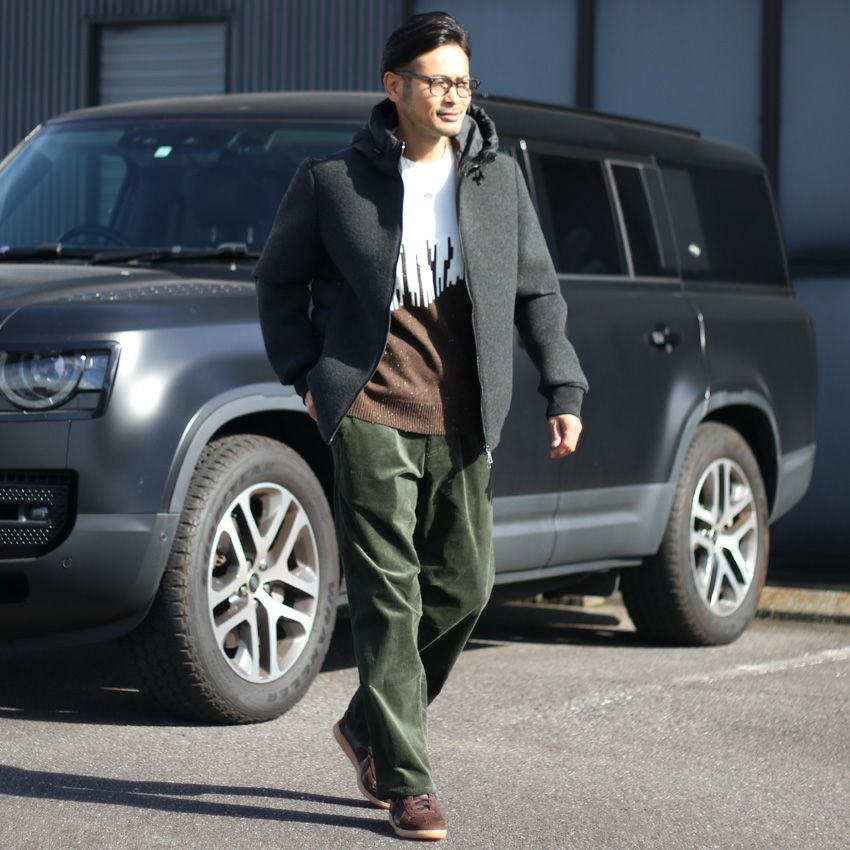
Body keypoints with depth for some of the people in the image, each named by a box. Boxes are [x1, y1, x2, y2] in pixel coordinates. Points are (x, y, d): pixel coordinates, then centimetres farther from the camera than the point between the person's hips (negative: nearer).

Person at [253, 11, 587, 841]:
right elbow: (278, 279, 10)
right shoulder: (333, 180, -1)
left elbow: (537, 291, 15)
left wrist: (564, 390, 7)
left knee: (464, 586, 6)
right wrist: (304, 376, 2)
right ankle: (407, 782, -4)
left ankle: (369, 726, 27)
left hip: (461, 423, 4)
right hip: (371, 414, -4)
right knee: (388, 594, -7)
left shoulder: (498, 178, 9)